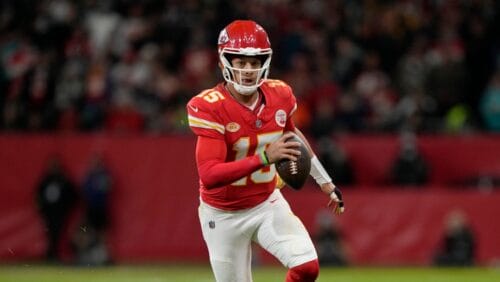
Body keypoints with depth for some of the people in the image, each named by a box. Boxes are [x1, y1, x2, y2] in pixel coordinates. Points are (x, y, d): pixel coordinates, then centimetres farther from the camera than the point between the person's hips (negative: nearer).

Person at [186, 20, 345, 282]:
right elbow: (209, 176, -34)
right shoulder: (209, 107, -24)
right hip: (223, 216, -3)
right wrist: (264, 157, -42)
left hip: (267, 204, 3)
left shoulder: (279, 95, -7)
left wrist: (325, 182, 21)